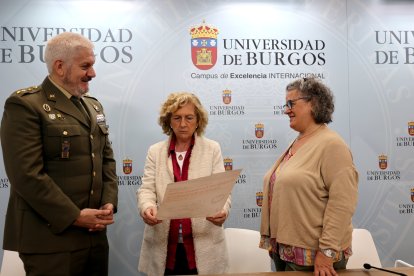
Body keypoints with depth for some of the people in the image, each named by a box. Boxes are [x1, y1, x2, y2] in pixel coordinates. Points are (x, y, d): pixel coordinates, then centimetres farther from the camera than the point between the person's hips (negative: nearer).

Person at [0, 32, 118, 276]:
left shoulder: (93, 105, 14)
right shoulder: (25, 105, -10)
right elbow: (27, 175, -18)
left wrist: (109, 203, -1)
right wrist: (74, 216, -15)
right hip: (51, 238, -7)